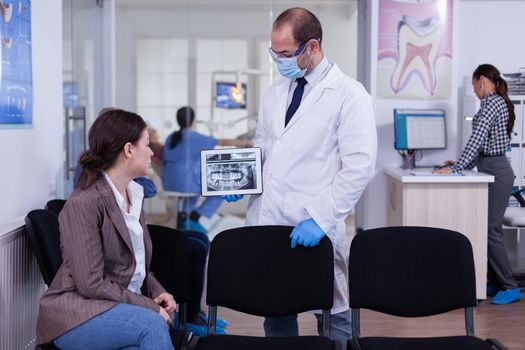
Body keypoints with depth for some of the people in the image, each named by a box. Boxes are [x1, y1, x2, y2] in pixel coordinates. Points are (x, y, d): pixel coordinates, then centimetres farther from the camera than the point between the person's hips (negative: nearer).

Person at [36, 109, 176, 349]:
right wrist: (150, 307, -18)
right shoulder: (82, 203, -16)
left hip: (126, 305, 7)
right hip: (77, 313, -6)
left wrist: (157, 293, 0)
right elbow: (92, 284, -19)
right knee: (152, 324, -32)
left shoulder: (134, 195, 10)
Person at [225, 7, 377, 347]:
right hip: (267, 223, 6)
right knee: (275, 313, 15)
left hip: (313, 229, -6)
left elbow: (359, 166, -13)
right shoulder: (275, 94, 13)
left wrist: (320, 217, -20)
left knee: (332, 316, 6)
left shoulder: (349, 94, -7)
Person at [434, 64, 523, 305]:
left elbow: (477, 139, -24)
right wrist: (465, 164, 19)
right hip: (493, 169, 10)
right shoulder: (497, 102, 16)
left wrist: (455, 168, -25)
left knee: (490, 229, -8)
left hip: (496, 172, -10)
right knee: (490, 228, 11)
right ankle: (497, 281, 18)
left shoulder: (492, 103, -14)